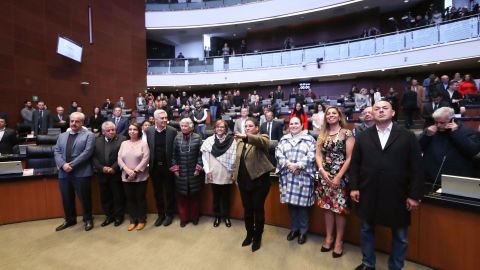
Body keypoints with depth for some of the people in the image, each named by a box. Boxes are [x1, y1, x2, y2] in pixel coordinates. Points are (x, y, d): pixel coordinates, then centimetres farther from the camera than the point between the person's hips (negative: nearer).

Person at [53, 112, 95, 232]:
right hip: (63, 173, 5)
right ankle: (70, 219, 34)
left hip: (81, 173, -5)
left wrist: (71, 164, -16)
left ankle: (88, 219, 22)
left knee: (84, 198, 4)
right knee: (66, 198, 15)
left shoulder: (89, 135, -1)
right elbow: (56, 151, 7)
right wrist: (63, 164, -10)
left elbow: (87, 152, -12)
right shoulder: (62, 136, 16)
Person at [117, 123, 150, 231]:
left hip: (140, 177, -3)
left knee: (141, 198, 6)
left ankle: (141, 220, 21)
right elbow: (119, 159, 2)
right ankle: (133, 220, 25)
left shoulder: (143, 143, -3)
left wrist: (135, 171, -17)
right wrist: (127, 170, -12)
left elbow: (145, 159, -12)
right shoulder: (124, 143, 8)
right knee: (130, 198, 11)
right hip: (126, 177, 3)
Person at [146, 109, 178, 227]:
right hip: (154, 167, 3)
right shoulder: (149, 131, -1)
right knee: (157, 192, 14)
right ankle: (160, 214, 31)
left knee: (169, 192, 11)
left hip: (168, 166, -2)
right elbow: (147, 148, 3)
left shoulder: (173, 131, -9)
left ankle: (169, 214, 27)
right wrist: (148, 164, -1)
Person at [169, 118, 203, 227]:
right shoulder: (177, 138, 1)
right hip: (181, 172, 1)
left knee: (194, 195, 9)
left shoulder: (197, 138, -4)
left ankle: (194, 217, 26)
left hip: (193, 171, -1)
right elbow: (173, 154, 3)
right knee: (182, 196, 8)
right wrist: (175, 168, -2)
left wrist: (198, 168, -8)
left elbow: (200, 154, -3)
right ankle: (183, 217, 24)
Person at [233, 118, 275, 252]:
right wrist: (236, 176, 12)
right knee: (247, 209, 16)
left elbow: (259, 141, -31)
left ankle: (257, 237, 27)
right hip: (244, 181, 5)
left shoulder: (262, 138, -6)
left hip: (259, 180, -5)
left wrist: (245, 136, -48)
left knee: (258, 209, 7)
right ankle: (249, 234, 35)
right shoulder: (240, 141, 11)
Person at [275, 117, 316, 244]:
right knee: (291, 202, 9)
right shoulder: (284, 139, 12)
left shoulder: (309, 139, 4)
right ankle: (294, 228, 26)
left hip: (303, 176, -3)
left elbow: (311, 156, -8)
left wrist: (298, 165, -17)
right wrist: (288, 164, -14)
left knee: (302, 203, 2)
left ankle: (303, 231, 20)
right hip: (287, 176, 3)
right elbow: (278, 153, 0)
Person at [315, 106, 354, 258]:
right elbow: (318, 155, 5)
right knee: (327, 206, 11)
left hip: (341, 176, -4)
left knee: (340, 208, 3)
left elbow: (349, 158, -9)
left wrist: (338, 176, -14)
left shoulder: (347, 133, -4)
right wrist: (322, 170, -10)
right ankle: (329, 237, 25)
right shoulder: (322, 135, 9)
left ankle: (339, 241, 19)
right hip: (325, 176, 4)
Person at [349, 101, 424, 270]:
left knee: (400, 236, 14)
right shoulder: (363, 137, 4)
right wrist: (354, 187, -1)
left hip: (397, 196, -1)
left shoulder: (408, 136, 0)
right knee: (366, 230, 16)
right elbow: (354, 164, 4)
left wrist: (415, 195, -6)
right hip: (368, 194, 2)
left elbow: (416, 167, -3)